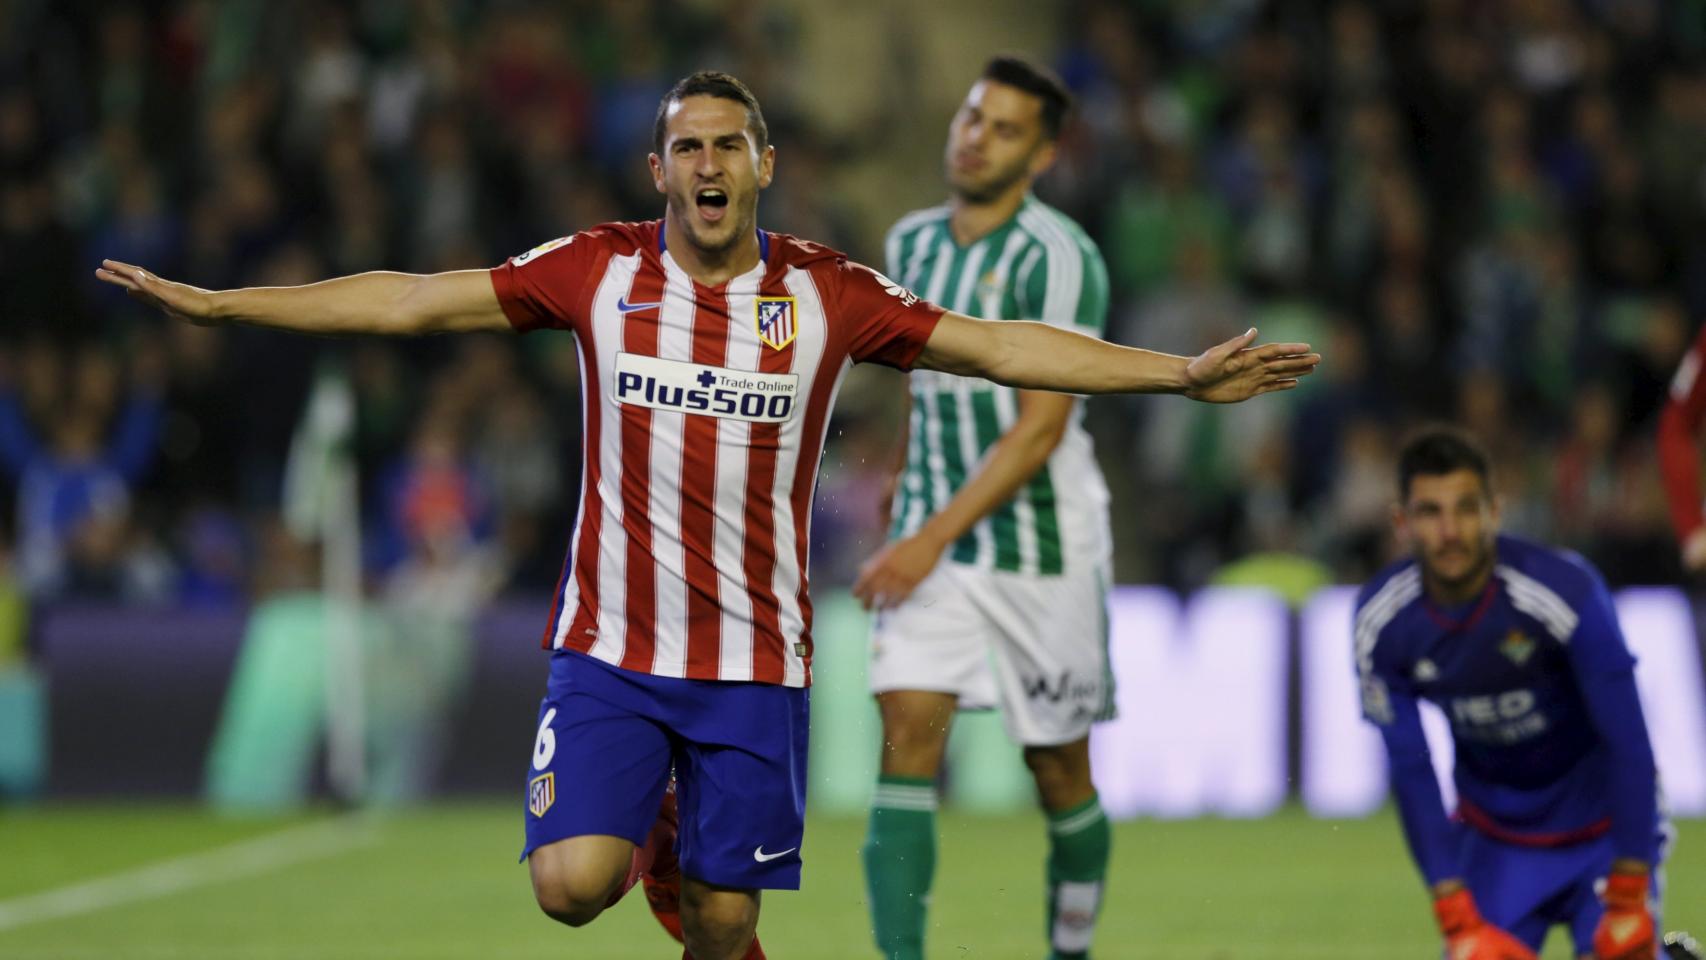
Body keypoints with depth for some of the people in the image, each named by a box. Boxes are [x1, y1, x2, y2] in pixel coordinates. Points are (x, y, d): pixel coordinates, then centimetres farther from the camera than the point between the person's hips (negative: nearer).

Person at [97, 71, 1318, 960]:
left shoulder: (827, 293, -1)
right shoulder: (597, 271, -1)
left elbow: (1002, 347, -2)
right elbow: (410, 299, 3)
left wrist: (1181, 374, -9)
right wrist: (213, 302, 1)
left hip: (756, 659, 0)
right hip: (609, 645, 0)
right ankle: (643, 837, 21)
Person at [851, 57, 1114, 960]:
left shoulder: (1058, 258, -15)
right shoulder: (911, 242, 7)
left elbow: (1040, 428, -21)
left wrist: (934, 537, -25)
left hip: (1041, 547, -5)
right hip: (931, 543, 5)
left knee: (1058, 769, 7)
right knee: (906, 733, -13)